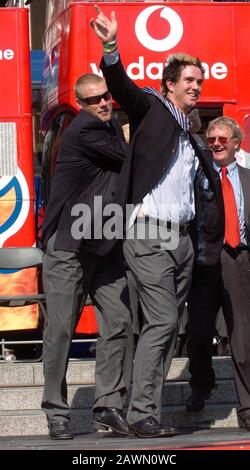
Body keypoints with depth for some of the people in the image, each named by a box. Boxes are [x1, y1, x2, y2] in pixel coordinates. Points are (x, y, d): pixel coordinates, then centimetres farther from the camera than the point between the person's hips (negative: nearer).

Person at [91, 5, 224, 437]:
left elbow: (207, 178, 32)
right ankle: (141, 414, -12)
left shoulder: (190, 133, 20)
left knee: (168, 327, 5)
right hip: (148, 234, -7)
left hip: (180, 237, 7)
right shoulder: (151, 107, 1)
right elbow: (121, 86, -17)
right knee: (162, 321, -14)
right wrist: (110, 48, -33)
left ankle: (148, 412, 8)